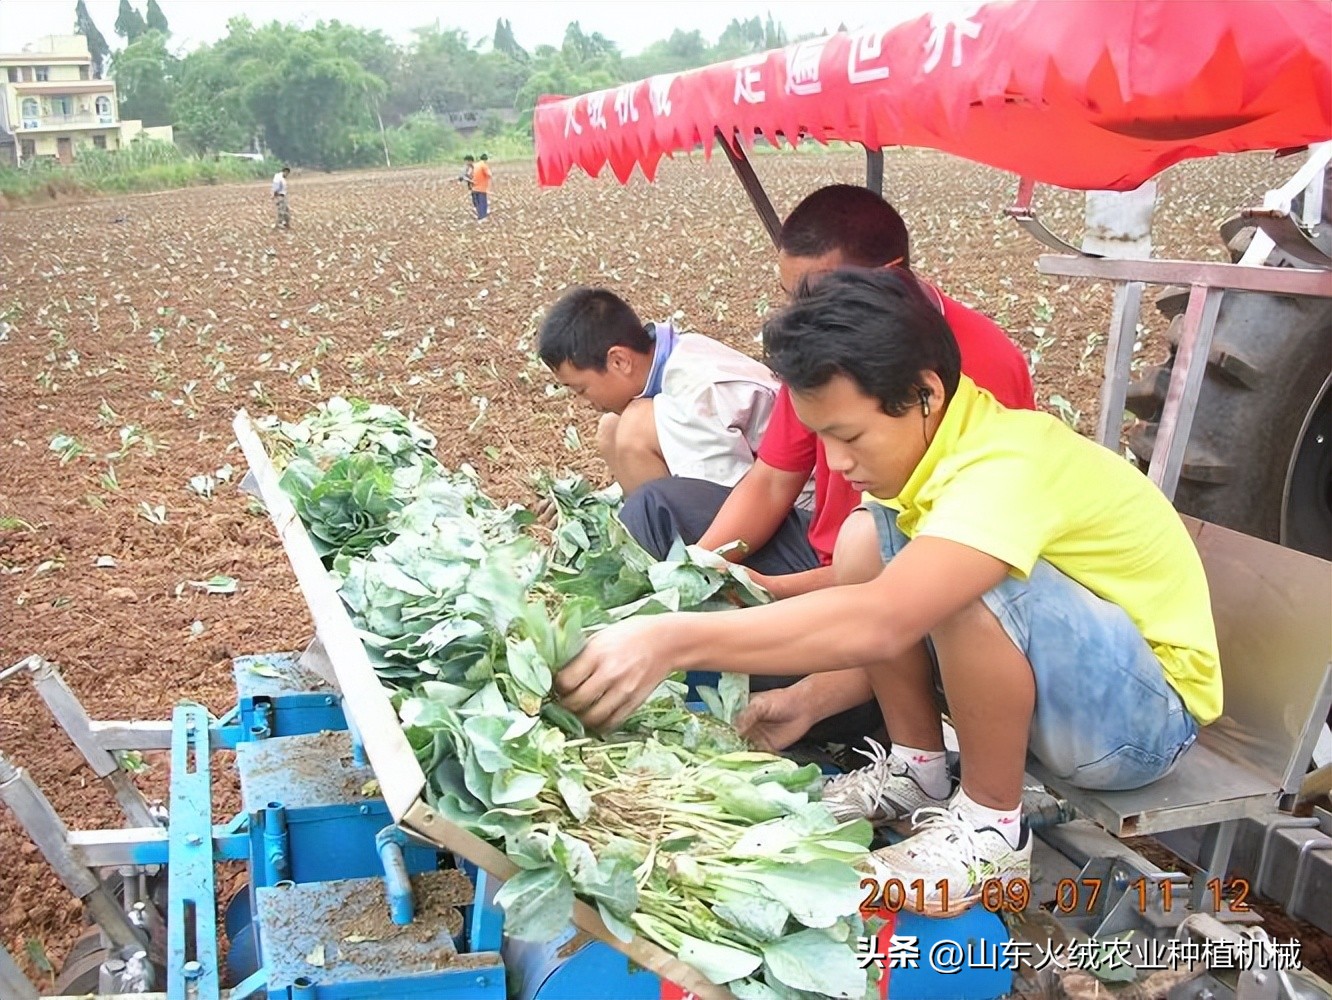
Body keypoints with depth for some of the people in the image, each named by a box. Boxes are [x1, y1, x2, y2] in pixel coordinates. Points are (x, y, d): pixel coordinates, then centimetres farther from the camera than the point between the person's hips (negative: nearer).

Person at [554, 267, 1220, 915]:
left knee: (970, 588, -35)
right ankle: (919, 772, 4)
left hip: (1146, 716, -8)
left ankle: (992, 826, -11)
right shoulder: (924, 441, -4)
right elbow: (900, 629, 6)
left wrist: (672, 641, -47)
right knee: (864, 542, -7)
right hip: (1047, 679, 8)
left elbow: (883, 623, -46)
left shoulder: (1007, 465, -31)